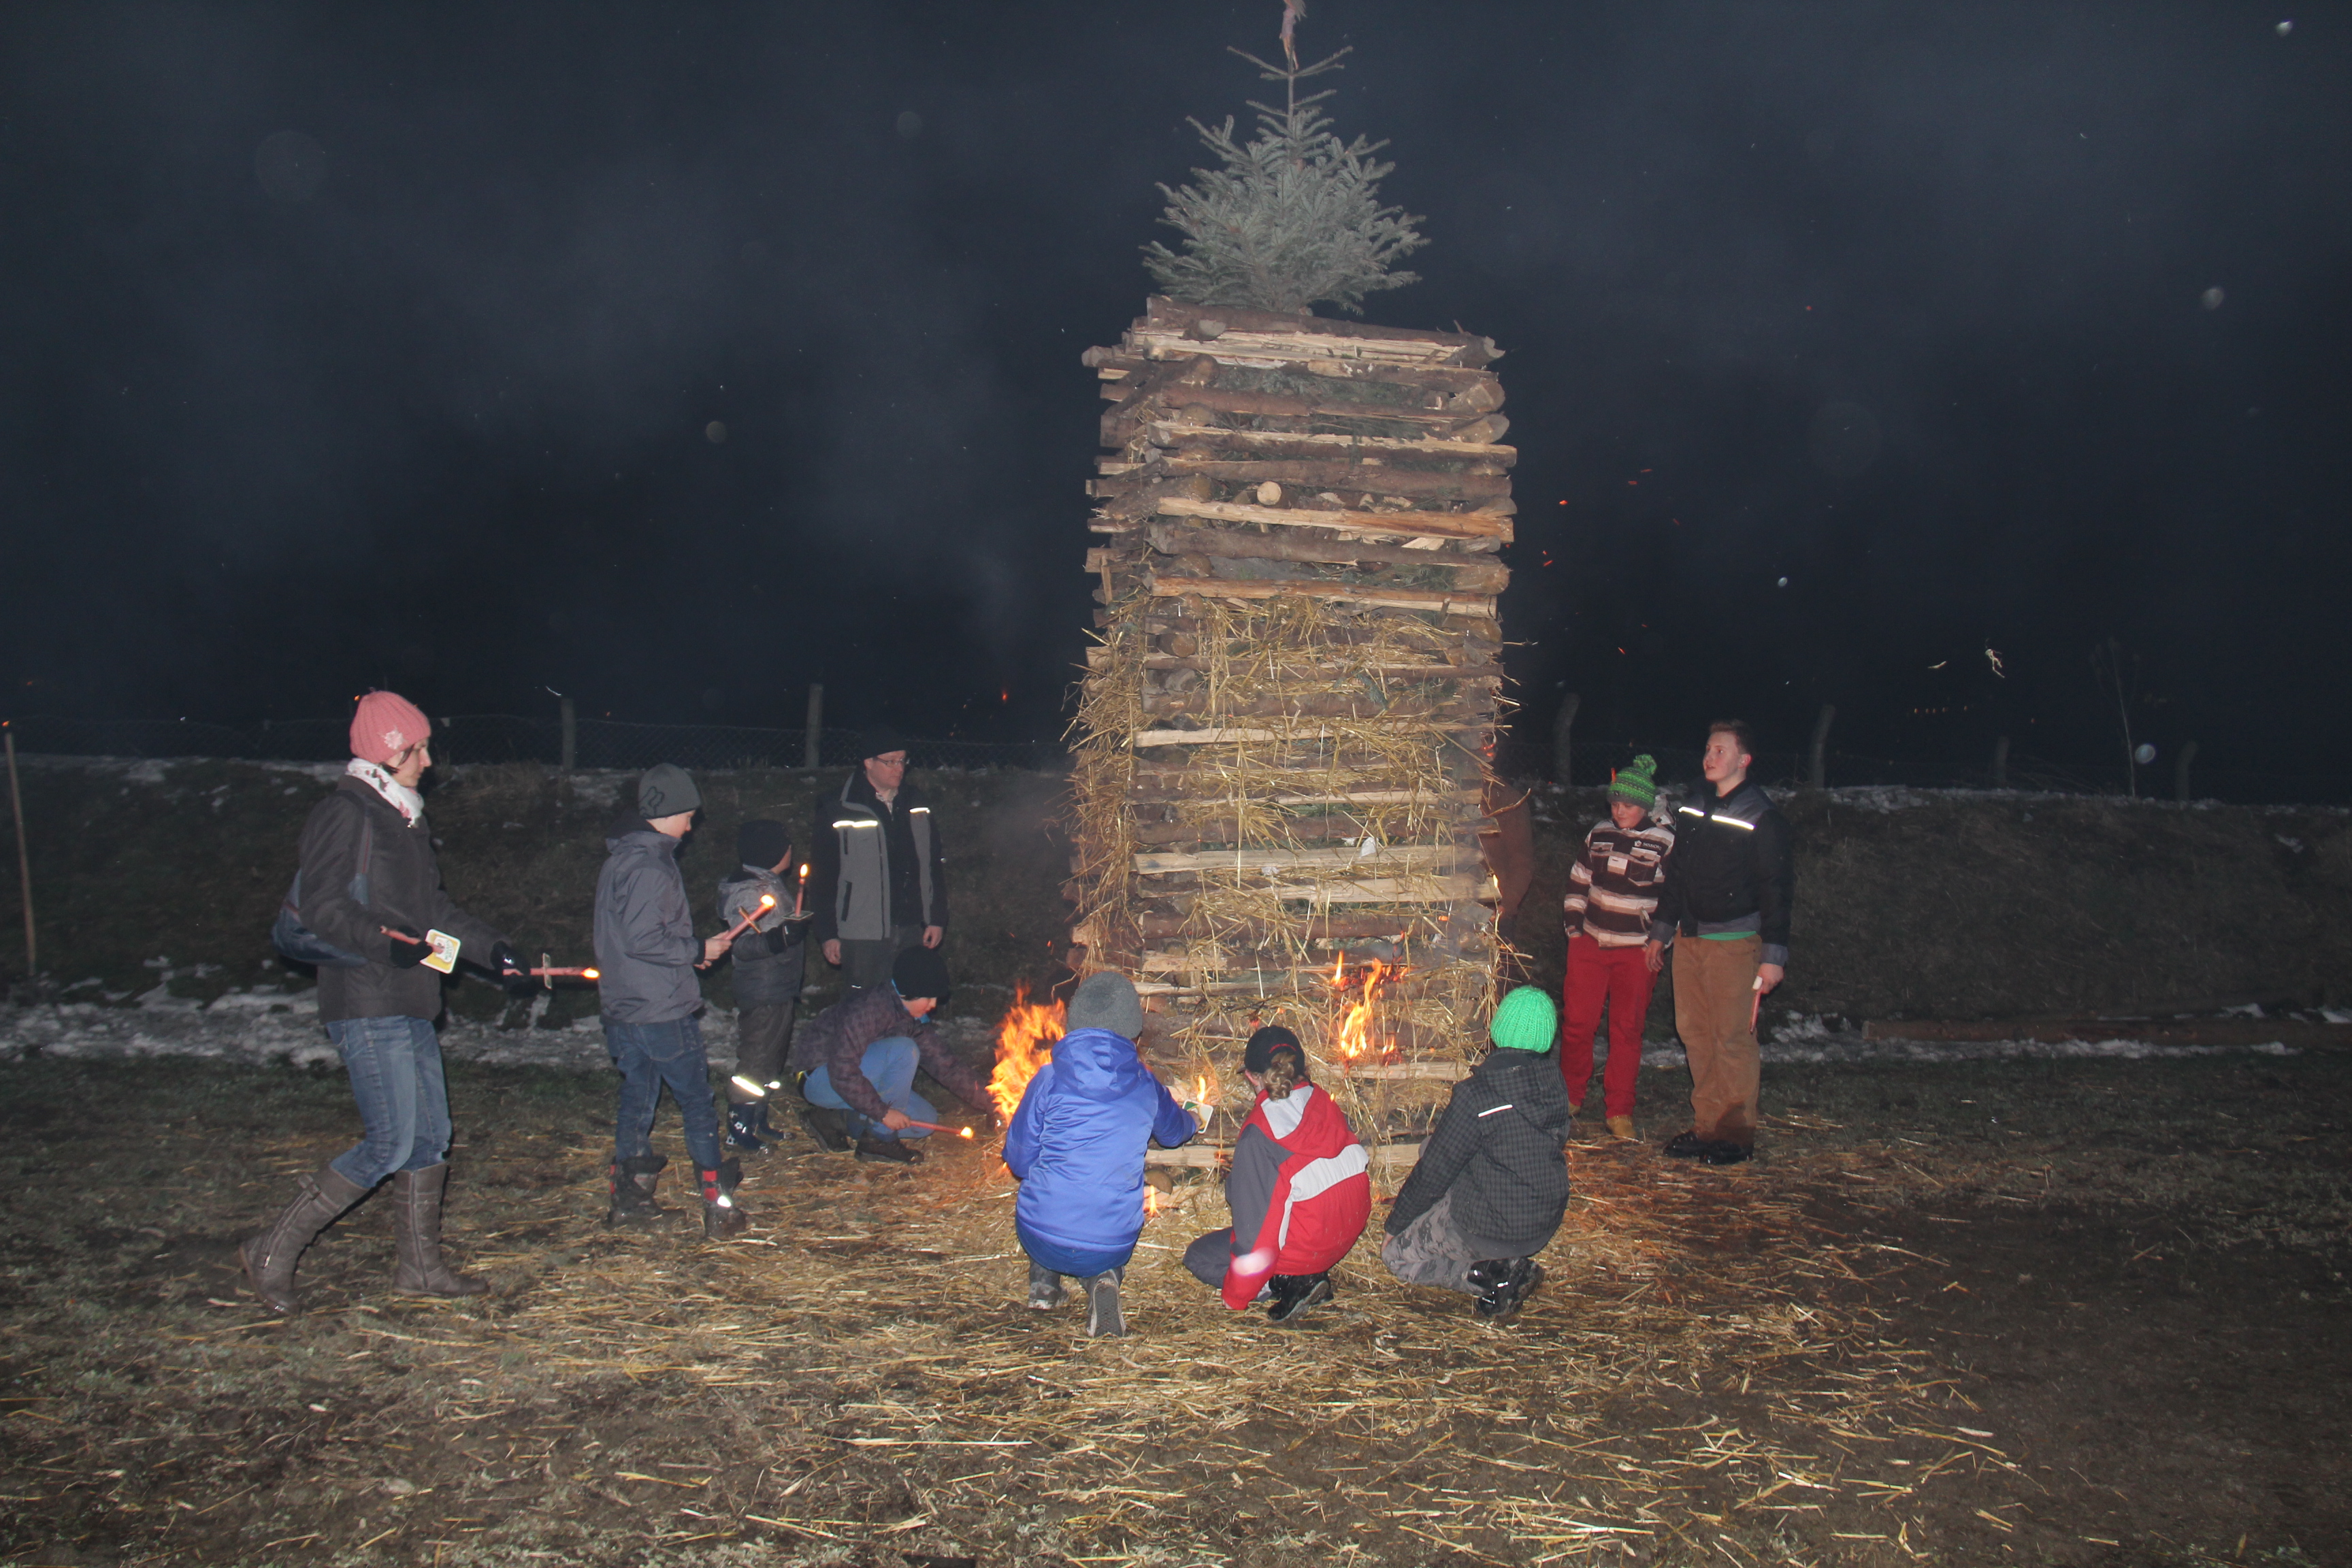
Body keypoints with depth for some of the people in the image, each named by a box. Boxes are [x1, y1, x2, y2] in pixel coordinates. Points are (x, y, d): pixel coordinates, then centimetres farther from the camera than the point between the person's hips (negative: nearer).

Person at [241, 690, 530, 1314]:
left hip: (410, 1006, 10)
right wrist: (385, 939, -32)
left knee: (431, 1137, 12)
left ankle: (421, 1266, 24)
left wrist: (491, 948, 18)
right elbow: (320, 906, -19)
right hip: (366, 1009, -10)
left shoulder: (404, 822, 20)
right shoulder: (345, 814, -10)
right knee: (390, 1145, -9)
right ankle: (272, 1252, 5)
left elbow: (436, 908, 25)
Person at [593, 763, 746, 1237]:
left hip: (623, 1009, 9)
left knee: (636, 1097, 17)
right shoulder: (650, 867, -19)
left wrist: (689, 949, 14)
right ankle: (717, 1206, 4)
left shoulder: (619, 860, 12)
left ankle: (629, 1197, 23)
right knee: (697, 1102, 0)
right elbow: (643, 940, -24)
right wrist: (699, 950, -12)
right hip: (664, 1011, -9)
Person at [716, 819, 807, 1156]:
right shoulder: (747, 891, -19)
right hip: (761, 992, -10)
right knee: (755, 1061, -5)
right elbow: (742, 945, -25)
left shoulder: (770, 883, 12)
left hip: (780, 989, 10)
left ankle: (758, 1123, 26)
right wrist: (782, 937, -35)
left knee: (772, 1057, 16)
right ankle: (738, 1130, 3)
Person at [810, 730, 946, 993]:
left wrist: (937, 919, 8)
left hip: (913, 931, 4)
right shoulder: (838, 810, -4)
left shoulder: (916, 804, 10)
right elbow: (821, 875, -3)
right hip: (863, 935, -4)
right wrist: (827, 934, -5)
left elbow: (935, 865, 14)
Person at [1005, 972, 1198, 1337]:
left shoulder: (1050, 1079, -8)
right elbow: (1175, 1132, 23)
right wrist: (1193, 1121, 47)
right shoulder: (1145, 1085, 0)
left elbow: (1018, 1161, -1)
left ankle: (1044, 1281, 16)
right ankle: (1102, 1279, 1)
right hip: (1113, 1246, 1)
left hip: (1042, 1237, 0)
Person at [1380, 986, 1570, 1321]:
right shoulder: (1554, 1080, -6)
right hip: (1547, 1227, 7)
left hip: (1493, 1232, -6)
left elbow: (1433, 1173, -15)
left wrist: (1394, 1226, 1)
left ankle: (1489, 1277, -4)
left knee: (1397, 1256, 15)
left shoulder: (1477, 1095, -24)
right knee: (1431, 1147, 20)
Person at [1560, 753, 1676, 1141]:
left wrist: (1660, 938, -4)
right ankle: (1570, 1096, 22)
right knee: (1576, 1021, 3)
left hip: (1637, 951, -3)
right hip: (1590, 944, 3)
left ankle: (1619, 1111, 11)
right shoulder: (1599, 834, 6)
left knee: (1627, 1029, 2)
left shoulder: (1665, 843, -4)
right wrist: (1574, 925, 11)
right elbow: (1578, 880, 16)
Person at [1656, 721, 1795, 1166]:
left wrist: (1773, 955, -13)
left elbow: (1777, 890, -9)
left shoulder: (1761, 817, -7)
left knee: (1732, 1037, -4)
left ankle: (1736, 1134, 6)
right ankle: (1706, 1126, 16)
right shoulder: (1692, 811, 13)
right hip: (1689, 938, 7)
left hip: (1735, 941, -6)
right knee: (1694, 1033, 7)